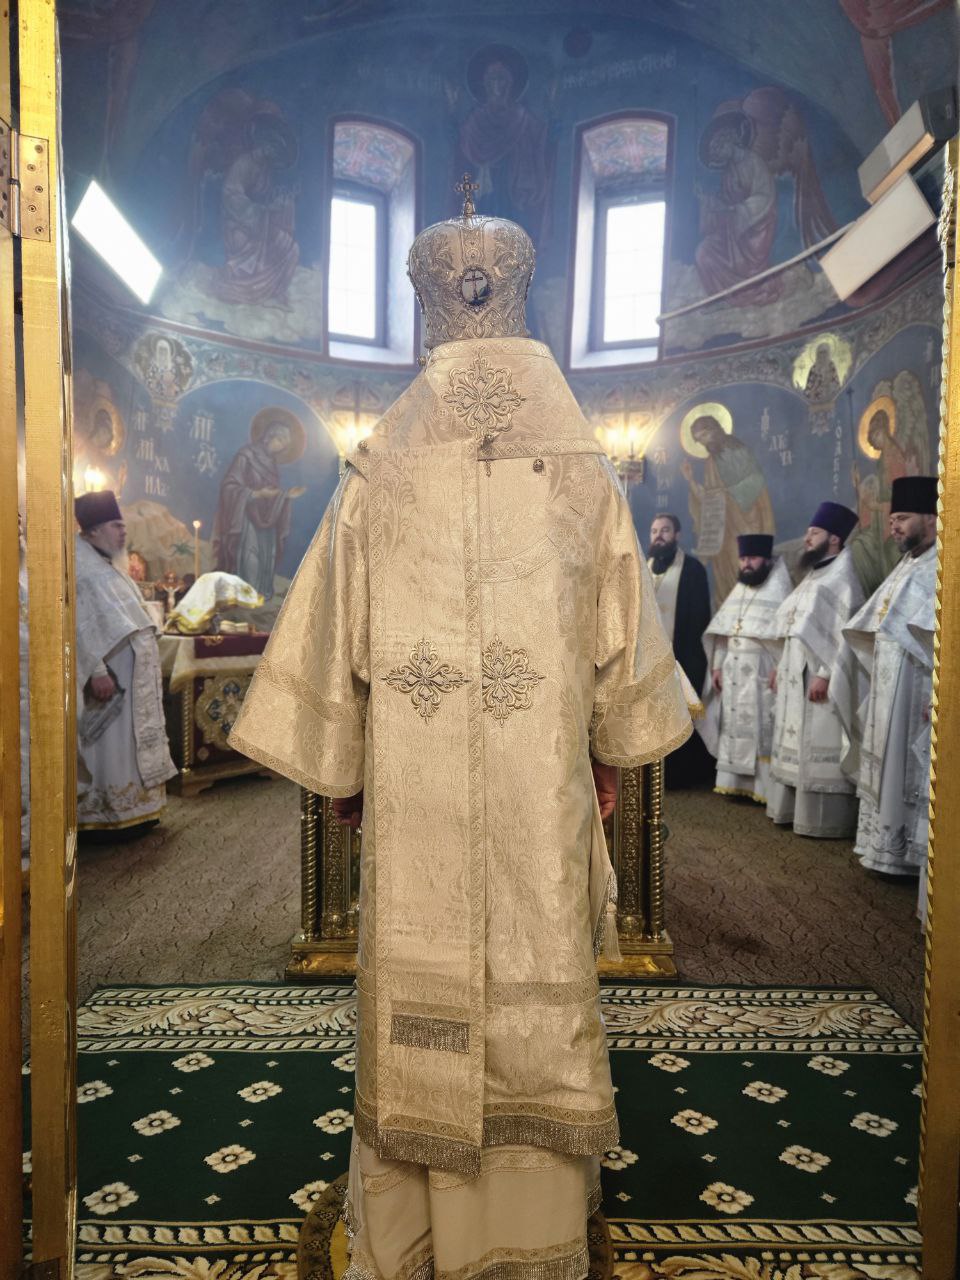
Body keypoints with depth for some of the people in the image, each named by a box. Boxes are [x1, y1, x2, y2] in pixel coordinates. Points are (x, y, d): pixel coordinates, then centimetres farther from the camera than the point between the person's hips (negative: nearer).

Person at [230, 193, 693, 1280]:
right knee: (540, 997, 12)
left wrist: (340, 767, 10)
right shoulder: (582, 468, -1)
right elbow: (622, 630, 4)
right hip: (543, 789, 1)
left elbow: (333, 633, -1)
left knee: (418, 1000, 12)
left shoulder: (381, 468, -3)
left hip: (411, 791, 0)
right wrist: (616, 747, 17)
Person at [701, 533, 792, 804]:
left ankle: (763, 787, 0)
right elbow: (722, 632, 14)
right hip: (733, 672, 7)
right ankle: (735, 782, 14)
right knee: (733, 727, 8)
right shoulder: (738, 592, 14)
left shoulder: (779, 591, -5)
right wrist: (717, 666, 7)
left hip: (761, 673, -7)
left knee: (761, 729, -5)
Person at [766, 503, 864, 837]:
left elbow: (843, 630, -19)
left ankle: (825, 819, -1)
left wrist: (825, 674, -24)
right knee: (796, 743, 12)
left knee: (820, 745, -7)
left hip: (817, 675, -10)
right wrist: (780, 667, 17)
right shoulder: (814, 575, 17)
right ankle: (793, 809, 20)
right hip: (797, 674, 10)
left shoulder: (842, 577, -11)